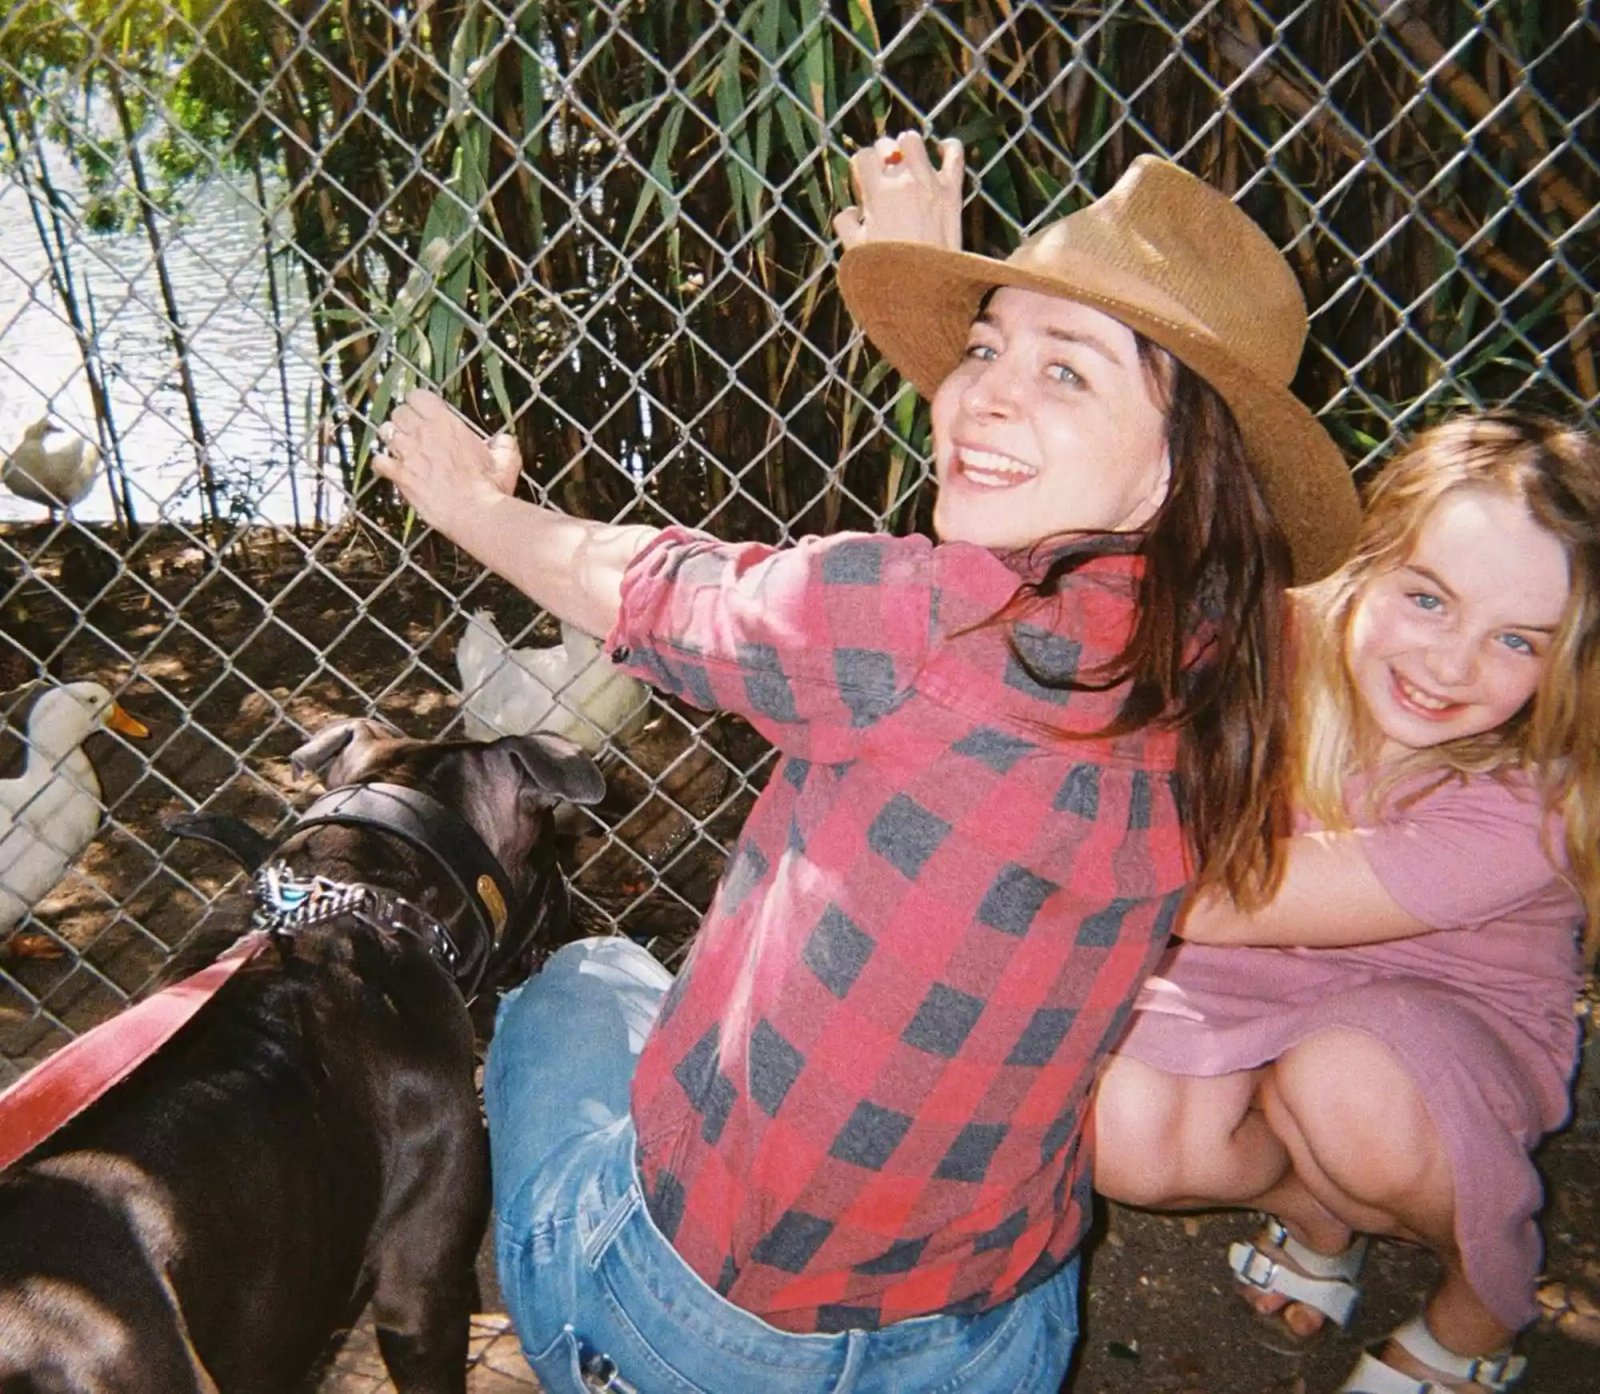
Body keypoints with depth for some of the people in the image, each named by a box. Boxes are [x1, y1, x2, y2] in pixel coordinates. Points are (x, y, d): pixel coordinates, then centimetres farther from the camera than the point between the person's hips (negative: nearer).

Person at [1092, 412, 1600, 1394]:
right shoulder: (1272, 650, -21)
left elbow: (1210, 904, -34)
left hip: (1452, 1014, -2)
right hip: (1259, 978, 3)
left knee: (1344, 1084, -37)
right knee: (1122, 1134, -26)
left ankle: (1486, 1304, 0)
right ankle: (1317, 1204, 11)